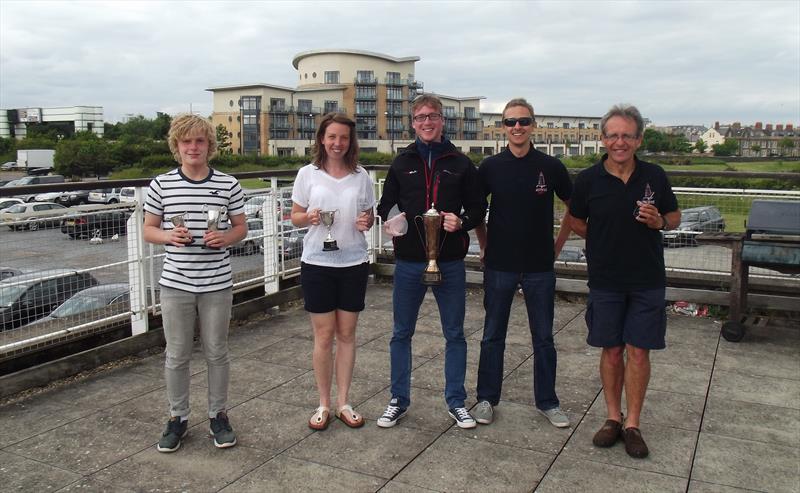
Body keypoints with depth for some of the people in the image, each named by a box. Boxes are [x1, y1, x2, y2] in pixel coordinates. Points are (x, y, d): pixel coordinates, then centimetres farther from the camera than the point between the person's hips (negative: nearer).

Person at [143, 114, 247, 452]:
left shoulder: (228, 185, -1)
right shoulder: (161, 184, 0)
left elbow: (241, 227, 7)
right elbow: (148, 230, 6)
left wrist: (225, 237, -15)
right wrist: (169, 236, -15)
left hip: (217, 284, 0)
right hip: (175, 284, 0)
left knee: (216, 353, 11)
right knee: (177, 355, 11)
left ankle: (218, 415, 28)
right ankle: (178, 418, 27)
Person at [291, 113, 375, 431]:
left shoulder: (361, 176, 4)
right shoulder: (308, 174, 0)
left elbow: (369, 216, 11)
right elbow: (295, 216, 4)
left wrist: (366, 222, -12)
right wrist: (309, 218, -17)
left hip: (353, 263, 2)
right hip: (317, 263, -2)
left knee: (347, 334, 9)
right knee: (324, 336, 4)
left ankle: (343, 402, 21)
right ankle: (323, 404, 19)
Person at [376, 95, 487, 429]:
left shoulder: (460, 164, 4)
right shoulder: (402, 163, 7)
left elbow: (478, 208, 7)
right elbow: (386, 206, 12)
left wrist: (462, 221, -14)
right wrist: (390, 222, -10)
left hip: (450, 263, 0)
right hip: (409, 263, 1)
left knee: (455, 335, 9)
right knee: (401, 334, 10)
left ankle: (456, 402, 24)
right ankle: (398, 400, 25)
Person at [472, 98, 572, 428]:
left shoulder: (551, 166, -2)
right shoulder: (491, 166, -1)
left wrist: (558, 243, 5)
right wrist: (484, 245, 6)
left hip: (540, 266, 0)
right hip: (499, 265, 0)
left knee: (543, 337, 10)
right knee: (493, 336, 9)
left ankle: (547, 401, 24)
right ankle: (487, 398, 22)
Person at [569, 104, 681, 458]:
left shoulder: (654, 176, -1)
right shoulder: (589, 179, -4)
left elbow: (675, 216, 10)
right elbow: (576, 222, 9)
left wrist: (659, 221, -11)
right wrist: (605, 242, -1)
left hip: (647, 279, 0)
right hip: (605, 279, 0)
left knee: (638, 350, 3)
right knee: (611, 350, 9)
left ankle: (632, 424, 16)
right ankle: (613, 417, 24)